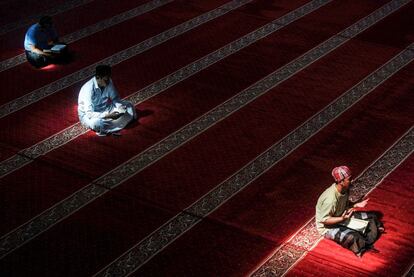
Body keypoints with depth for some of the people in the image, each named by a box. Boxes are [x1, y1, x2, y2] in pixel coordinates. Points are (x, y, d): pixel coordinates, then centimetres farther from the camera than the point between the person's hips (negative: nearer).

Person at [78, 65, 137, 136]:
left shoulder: (108, 82, -12)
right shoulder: (88, 89, -30)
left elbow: (115, 98, 2)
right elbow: (89, 114, -33)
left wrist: (120, 107, -19)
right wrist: (108, 116, -40)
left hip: (105, 110, 7)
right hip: (88, 115, -7)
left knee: (129, 107, -8)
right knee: (97, 123, -42)